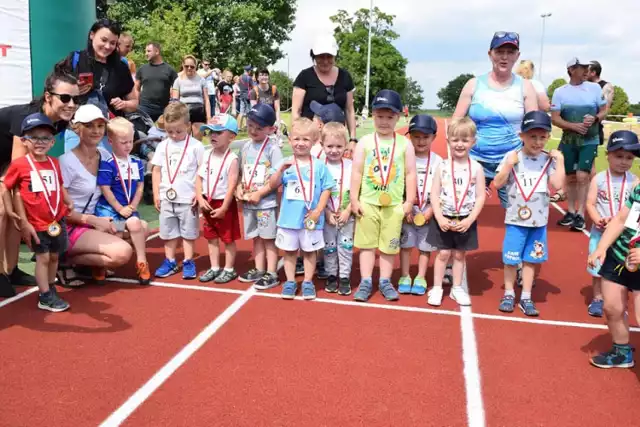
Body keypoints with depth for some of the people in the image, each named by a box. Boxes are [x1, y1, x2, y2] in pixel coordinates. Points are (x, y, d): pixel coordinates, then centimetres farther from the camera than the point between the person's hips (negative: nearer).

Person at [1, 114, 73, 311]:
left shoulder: (54, 163, 4)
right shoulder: (19, 164, -11)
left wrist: (68, 201, 1)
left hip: (58, 220, 5)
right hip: (36, 223, -5)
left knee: (54, 256, 14)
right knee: (43, 258, 1)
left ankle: (51, 290, 31)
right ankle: (45, 297, 11)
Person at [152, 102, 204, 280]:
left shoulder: (196, 146, -6)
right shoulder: (163, 146, 5)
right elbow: (157, 170, 9)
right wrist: (156, 194, 4)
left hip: (188, 198, -4)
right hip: (167, 198, 4)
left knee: (188, 231, 6)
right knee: (168, 232, 12)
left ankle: (188, 262, 15)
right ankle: (170, 262, 23)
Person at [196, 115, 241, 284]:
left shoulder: (232, 159, -15)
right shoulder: (207, 155, 5)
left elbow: (232, 185, -18)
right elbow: (199, 178, 6)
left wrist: (224, 207, -18)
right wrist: (200, 199, -7)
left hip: (224, 203, -7)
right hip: (208, 203, 7)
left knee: (228, 239, 6)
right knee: (212, 238, 15)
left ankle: (229, 270, 17)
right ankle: (214, 268, 28)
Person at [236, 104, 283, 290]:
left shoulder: (273, 149, -12)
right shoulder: (246, 147, 8)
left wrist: (259, 193, -17)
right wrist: (239, 188, -1)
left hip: (266, 202, -6)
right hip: (248, 203, 6)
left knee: (268, 238, 2)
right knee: (256, 237, 16)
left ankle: (271, 275, 11)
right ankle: (259, 270, 28)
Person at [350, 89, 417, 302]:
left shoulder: (404, 144, 0)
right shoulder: (365, 142, -1)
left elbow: (410, 173, 2)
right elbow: (356, 172, -1)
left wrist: (409, 201, -2)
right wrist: (354, 200, -5)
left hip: (394, 204, 0)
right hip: (368, 203, 0)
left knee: (389, 245, 9)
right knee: (367, 243, 7)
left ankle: (385, 281, 22)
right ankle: (365, 282, 15)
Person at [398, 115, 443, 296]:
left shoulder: (437, 161, -3)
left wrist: (431, 211, -11)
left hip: (429, 212, 0)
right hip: (407, 211, 0)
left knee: (425, 246, 8)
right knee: (405, 245, 7)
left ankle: (420, 279, 20)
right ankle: (405, 277, 19)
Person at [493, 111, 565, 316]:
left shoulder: (549, 160, -3)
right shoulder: (512, 157, -7)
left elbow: (558, 184, -13)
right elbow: (497, 184, -10)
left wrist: (560, 161, -12)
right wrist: (509, 164, -21)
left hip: (539, 220, 2)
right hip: (515, 218, -1)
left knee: (530, 259, 11)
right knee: (511, 259, 8)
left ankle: (526, 297, 22)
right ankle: (509, 294, 25)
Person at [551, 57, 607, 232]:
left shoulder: (594, 88, 1)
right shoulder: (560, 91, -1)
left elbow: (604, 111, 7)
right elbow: (555, 118, -5)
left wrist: (595, 118, -16)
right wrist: (573, 126, -20)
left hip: (589, 141, -1)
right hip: (568, 141, 1)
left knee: (582, 177, -11)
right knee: (570, 177, 10)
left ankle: (580, 215, -3)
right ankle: (571, 212, 22)